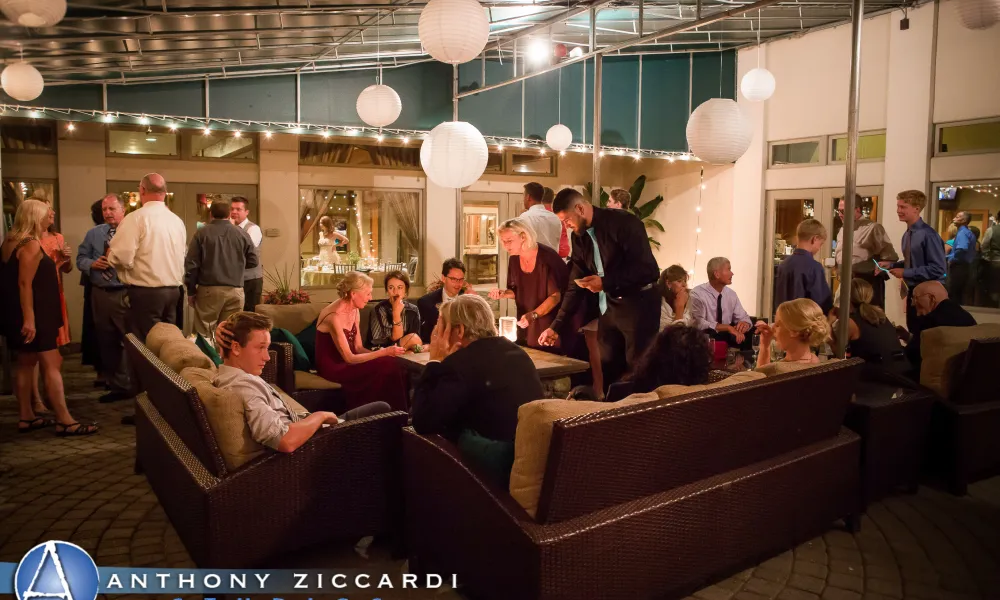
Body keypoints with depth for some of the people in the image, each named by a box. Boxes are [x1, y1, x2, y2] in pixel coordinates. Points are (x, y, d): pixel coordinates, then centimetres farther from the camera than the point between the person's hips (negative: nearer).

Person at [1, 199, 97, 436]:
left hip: (20, 313, 10)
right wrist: (29, 318, -27)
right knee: (51, 365, -10)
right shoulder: (31, 244, -17)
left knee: (26, 362, 14)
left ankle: (26, 417, 21)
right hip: (33, 314, -10)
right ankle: (65, 421, -10)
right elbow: (25, 283, -24)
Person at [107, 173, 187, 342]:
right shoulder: (177, 221, 9)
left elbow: (121, 257, -16)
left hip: (145, 293, -7)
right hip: (173, 290, 7)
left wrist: (110, 254, 3)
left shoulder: (136, 218, -11)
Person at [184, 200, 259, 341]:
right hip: (235, 290, 2)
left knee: (202, 334, 5)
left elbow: (191, 264, -2)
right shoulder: (242, 234, 3)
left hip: (208, 289, -2)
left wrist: (191, 291, 7)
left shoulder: (202, 233, -2)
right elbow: (253, 261, 8)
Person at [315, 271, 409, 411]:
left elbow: (358, 348, 4)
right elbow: (349, 358, -24)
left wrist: (383, 353, -12)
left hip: (347, 360, 8)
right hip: (333, 367, -8)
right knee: (386, 366, -23)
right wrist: (384, 352, -25)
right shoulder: (334, 317, -24)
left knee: (394, 365, -15)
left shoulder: (355, 311, 4)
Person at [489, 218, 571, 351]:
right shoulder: (514, 260, 0)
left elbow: (556, 295, -20)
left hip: (552, 324, -6)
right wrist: (503, 294, -11)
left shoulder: (547, 257, -19)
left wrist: (533, 315, -30)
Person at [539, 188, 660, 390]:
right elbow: (575, 285, 9)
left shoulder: (623, 222, -15)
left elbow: (647, 268, -19)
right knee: (608, 370, 8)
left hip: (638, 303, -7)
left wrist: (605, 282, -22)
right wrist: (556, 327, 5)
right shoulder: (579, 237, 7)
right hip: (608, 306, 7)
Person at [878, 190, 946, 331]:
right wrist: (891, 265, 3)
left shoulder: (928, 234, -20)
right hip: (913, 292, 8)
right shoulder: (907, 235, 8)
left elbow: (937, 269, -23)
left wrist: (905, 273, -20)